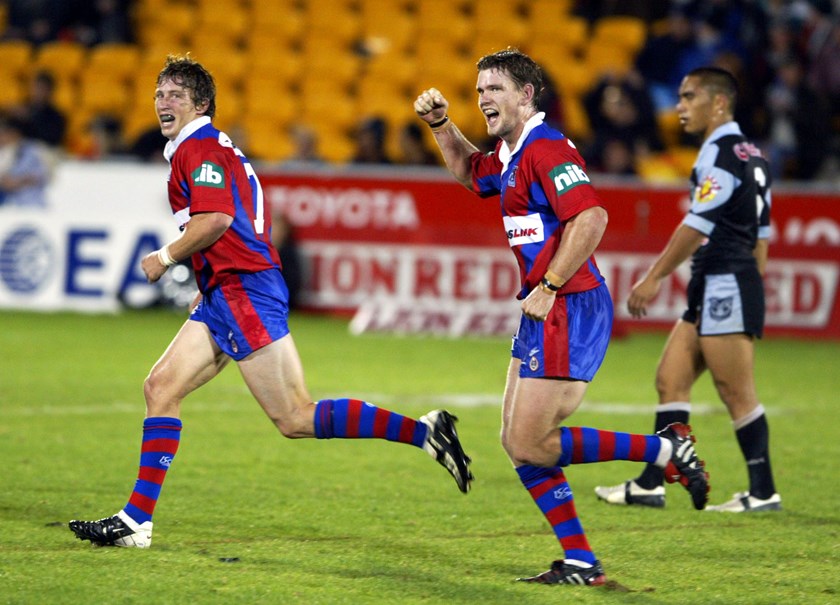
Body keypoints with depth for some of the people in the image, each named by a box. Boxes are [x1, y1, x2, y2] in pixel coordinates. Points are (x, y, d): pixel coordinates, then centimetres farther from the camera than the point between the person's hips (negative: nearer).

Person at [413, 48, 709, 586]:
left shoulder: (546, 148, -15)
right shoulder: (511, 154, 16)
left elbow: (591, 218, -27)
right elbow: (470, 171, 39)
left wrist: (548, 288, -23)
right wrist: (441, 124, 23)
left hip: (568, 310, -10)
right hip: (546, 315, 10)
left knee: (530, 445, -10)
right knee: (517, 441, 9)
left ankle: (667, 450, -3)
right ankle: (581, 563, 10)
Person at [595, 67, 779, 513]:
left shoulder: (721, 151, -13)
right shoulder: (749, 154, 17)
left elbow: (698, 225, -17)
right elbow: (760, 233, 19)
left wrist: (653, 278, -14)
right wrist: (752, 287, 23)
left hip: (725, 285, -10)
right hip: (711, 289, 10)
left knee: (736, 392, -5)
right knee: (670, 380, 8)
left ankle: (763, 492, 0)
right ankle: (650, 485, 7)